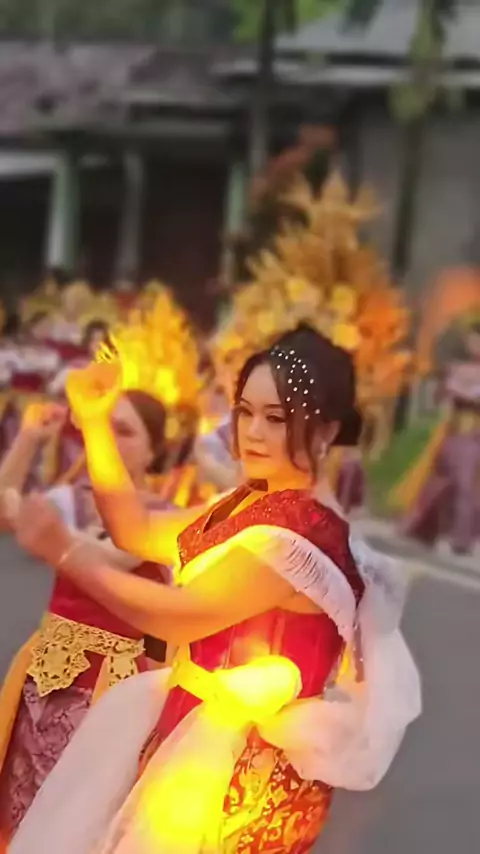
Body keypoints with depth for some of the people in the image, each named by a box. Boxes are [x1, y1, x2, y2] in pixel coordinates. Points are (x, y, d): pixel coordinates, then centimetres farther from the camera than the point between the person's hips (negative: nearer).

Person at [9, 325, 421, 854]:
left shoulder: (301, 534, -25)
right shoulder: (252, 501, 7)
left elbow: (180, 617, -24)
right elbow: (137, 531, 11)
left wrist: (64, 552, -21)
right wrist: (95, 424, 2)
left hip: (242, 761, -10)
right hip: (205, 726, 10)